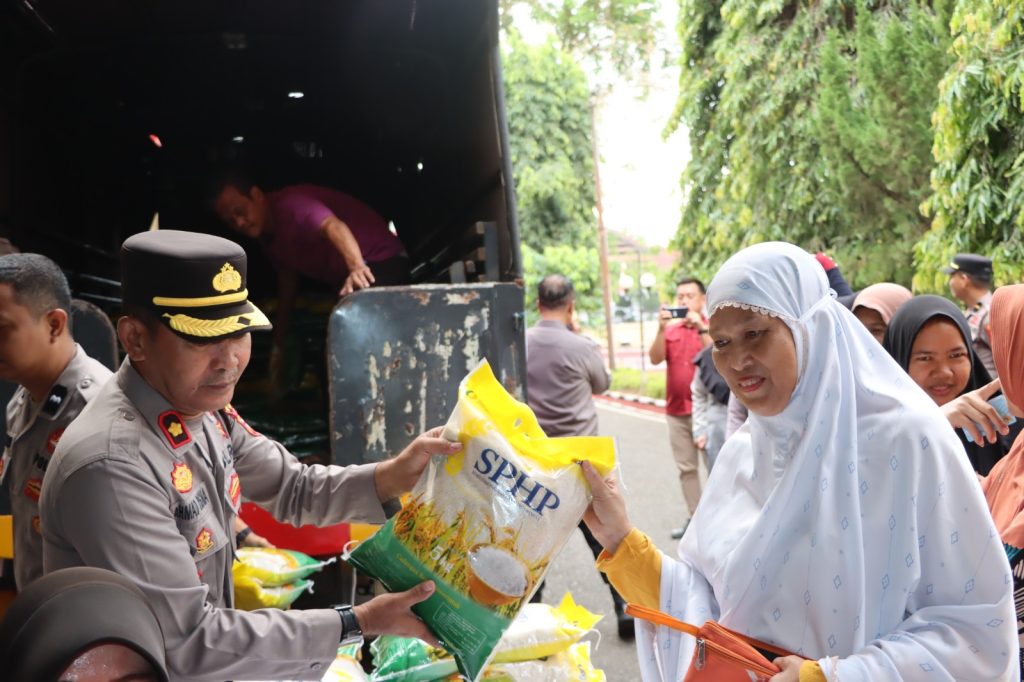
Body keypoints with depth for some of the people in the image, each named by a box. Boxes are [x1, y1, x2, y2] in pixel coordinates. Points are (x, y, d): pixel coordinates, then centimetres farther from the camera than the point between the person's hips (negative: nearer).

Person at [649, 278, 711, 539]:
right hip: (676, 410, 5)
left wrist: (701, 328, -21)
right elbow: (655, 359, -3)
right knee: (686, 467, 9)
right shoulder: (671, 330, 9)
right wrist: (661, 328, -15)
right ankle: (695, 516, 16)